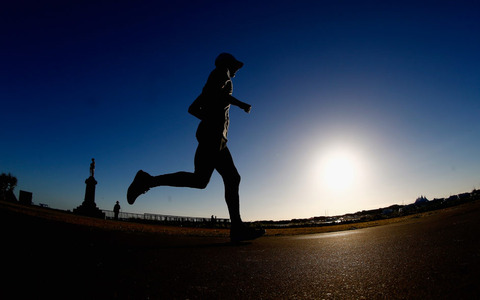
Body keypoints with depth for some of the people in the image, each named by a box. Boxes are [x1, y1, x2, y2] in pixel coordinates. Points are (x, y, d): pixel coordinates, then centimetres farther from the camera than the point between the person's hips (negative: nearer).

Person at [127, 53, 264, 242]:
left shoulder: (209, 91, 32)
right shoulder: (221, 71, 8)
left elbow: (192, 108, 28)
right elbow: (214, 89, -14)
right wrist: (240, 103, -9)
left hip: (217, 139, 10)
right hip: (213, 133, -10)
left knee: (232, 178, 1)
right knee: (200, 179, -20)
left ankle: (237, 228, -5)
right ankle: (147, 180, -13)